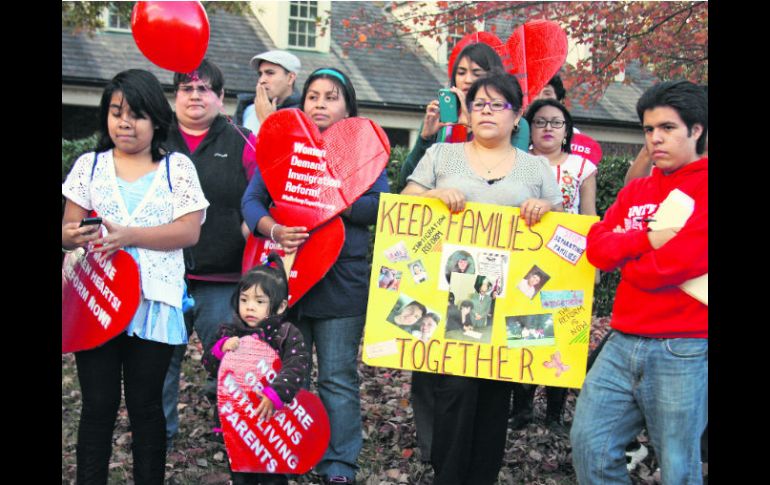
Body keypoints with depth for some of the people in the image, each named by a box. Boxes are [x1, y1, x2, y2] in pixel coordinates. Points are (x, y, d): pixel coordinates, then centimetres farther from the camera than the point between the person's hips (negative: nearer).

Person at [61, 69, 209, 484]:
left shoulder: (177, 167, 4)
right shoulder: (90, 165, 9)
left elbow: (189, 231, -6)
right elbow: (69, 229, 5)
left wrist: (129, 235, -18)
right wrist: (73, 236, -19)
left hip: (153, 301, -1)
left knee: (145, 406, 6)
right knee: (98, 404, 4)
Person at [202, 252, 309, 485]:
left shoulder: (288, 334, -11)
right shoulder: (230, 332, 1)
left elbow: (295, 368, -23)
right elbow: (210, 366, 2)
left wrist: (274, 394, -37)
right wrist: (221, 348, -18)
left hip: (273, 418, -3)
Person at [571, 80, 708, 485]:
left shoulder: (702, 186, -5)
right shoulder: (635, 191, 16)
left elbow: (681, 262, -16)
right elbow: (597, 248, 4)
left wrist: (626, 255, 0)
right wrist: (649, 239, -13)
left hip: (683, 349, -6)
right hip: (623, 343, 6)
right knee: (589, 442, 6)